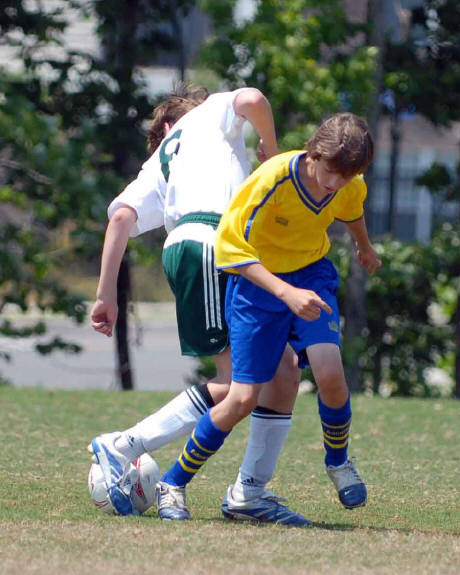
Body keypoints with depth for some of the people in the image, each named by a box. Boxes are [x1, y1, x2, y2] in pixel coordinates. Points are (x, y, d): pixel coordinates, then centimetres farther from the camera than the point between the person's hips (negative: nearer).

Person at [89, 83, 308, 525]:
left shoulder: (157, 165, 31)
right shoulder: (213, 113, 22)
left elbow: (123, 216, 15)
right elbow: (252, 100, -1)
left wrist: (106, 295, 9)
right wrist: (272, 153, 16)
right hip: (208, 243, -7)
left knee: (283, 370, 9)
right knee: (237, 382, -14)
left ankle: (250, 490, 7)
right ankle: (121, 450, -14)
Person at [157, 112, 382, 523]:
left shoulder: (351, 187, -13)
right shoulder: (274, 179, -30)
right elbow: (232, 246, -29)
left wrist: (365, 248, 36)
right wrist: (286, 293, -39)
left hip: (313, 277, 3)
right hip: (258, 281, -3)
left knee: (330, 373, -21)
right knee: (244, 399, -9)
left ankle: (338, 461, 9)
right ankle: (173, 484, 9)